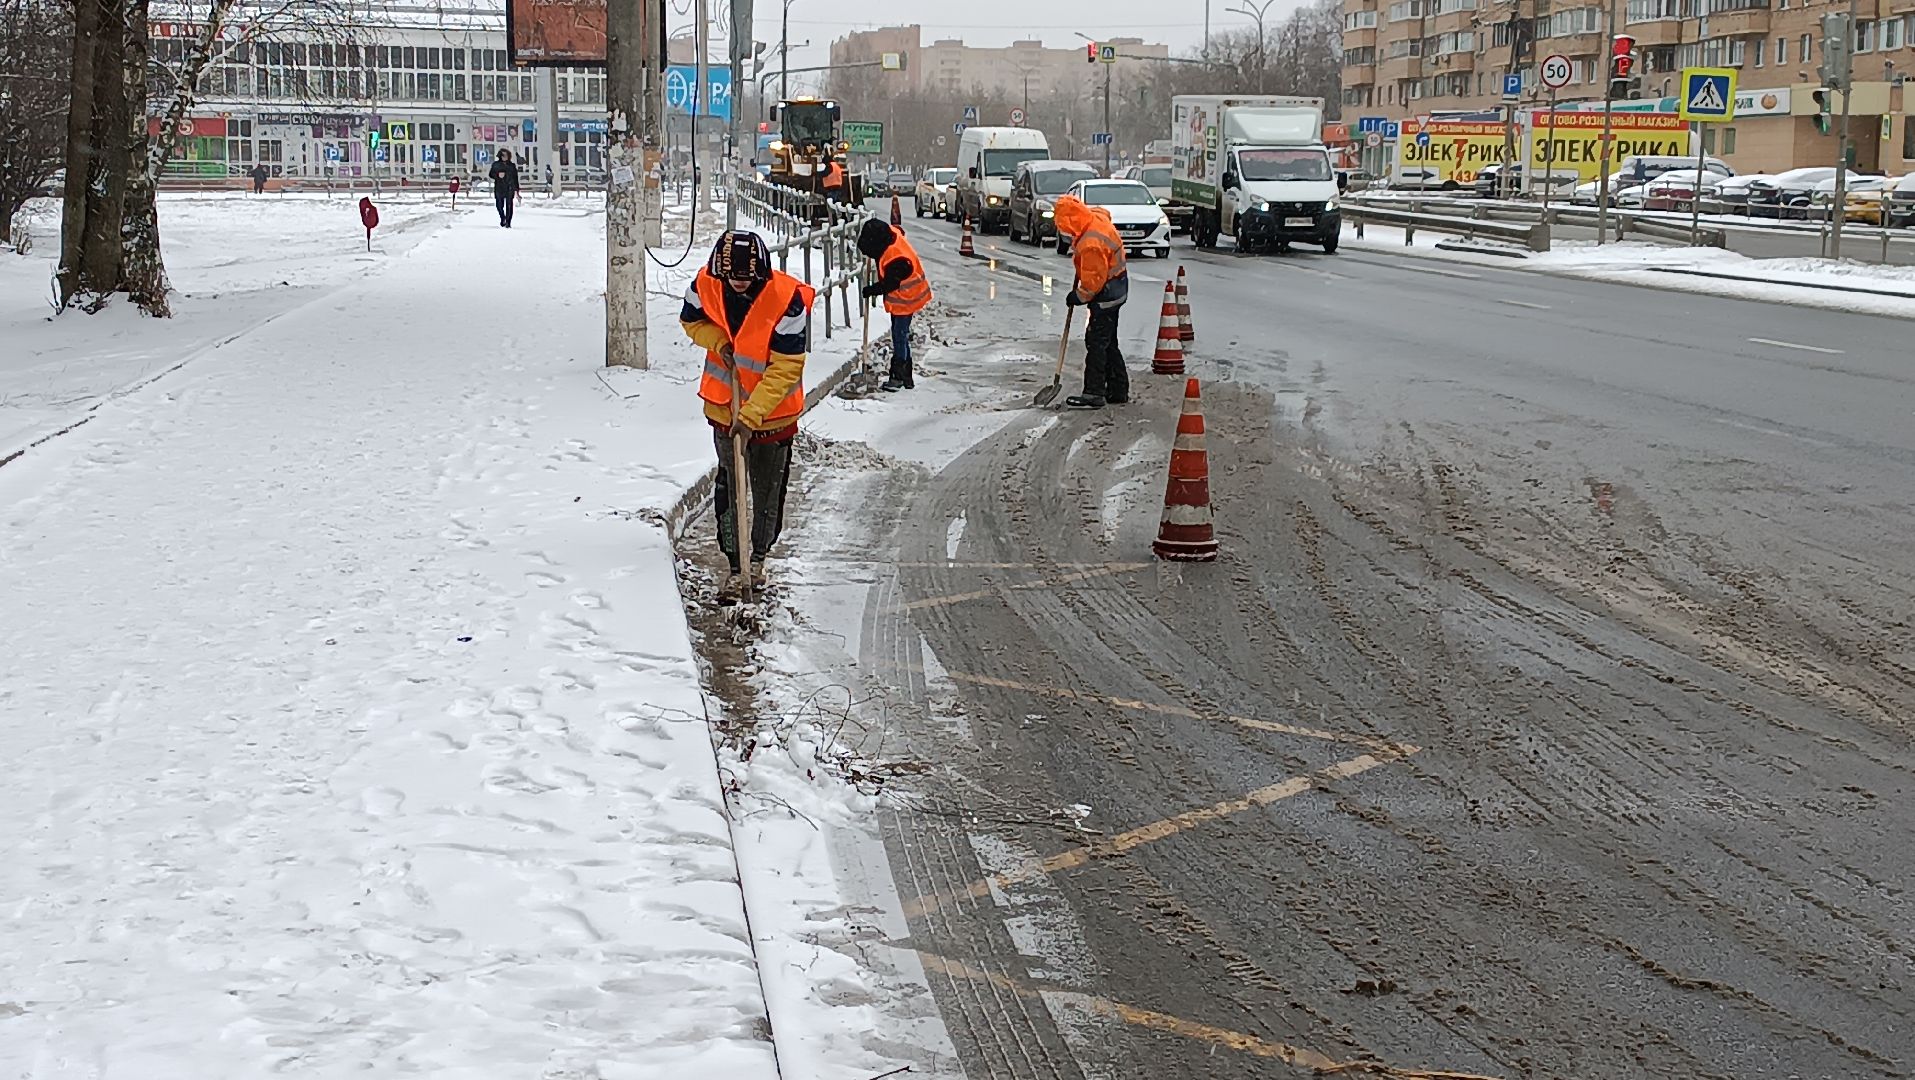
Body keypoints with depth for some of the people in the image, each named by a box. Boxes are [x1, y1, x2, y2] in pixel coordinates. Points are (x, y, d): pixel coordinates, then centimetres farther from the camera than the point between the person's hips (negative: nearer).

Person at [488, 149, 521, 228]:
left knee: (509, 205, -6)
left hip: (509, 188, -1)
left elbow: (515, 179, 9)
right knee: (499, 205, -1)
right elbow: (491, 174, 9)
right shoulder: (496, 165, 9)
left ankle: (508, 222, -1)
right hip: (499, 188, 1)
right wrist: (498, 175, -12)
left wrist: (516, 190, 5)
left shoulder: (512, 166, 9)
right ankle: (503, 219, 24)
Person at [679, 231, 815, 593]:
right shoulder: (706, 286, -14)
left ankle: (760, 555, 36)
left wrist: (752, 413, -28)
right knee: (730, 485, 7)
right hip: (724, 406, 3)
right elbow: (692, 320, 9)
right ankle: (735, 563, 19)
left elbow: (785, 369, -24)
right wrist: (719, 341, -13)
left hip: (773, 410, -2)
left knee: (768, 487, 13)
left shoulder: (787, 299, -27)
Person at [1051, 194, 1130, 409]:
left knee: (1096, 341, -9)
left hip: (1107, 293, -10)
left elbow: (1094, 280, -24)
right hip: (1117, 287, 10)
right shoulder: (1097, 216, -3)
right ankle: (1118, 390, 22)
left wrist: (1079, 297, -8)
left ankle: (1094, 394, -9)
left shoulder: (1091, 244, -30)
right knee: (1108, 343, 16)